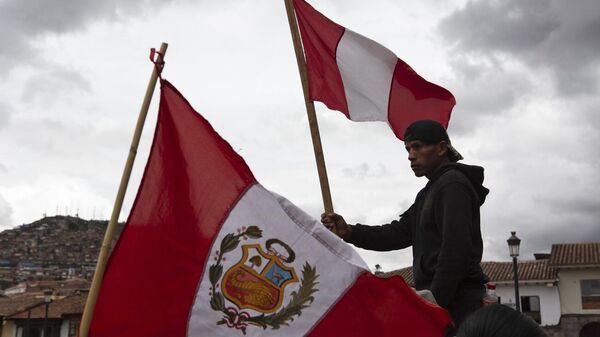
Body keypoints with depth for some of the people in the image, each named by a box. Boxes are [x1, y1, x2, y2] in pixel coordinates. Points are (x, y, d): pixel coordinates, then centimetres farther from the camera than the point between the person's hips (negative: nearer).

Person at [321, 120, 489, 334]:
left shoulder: (453, 184, -10)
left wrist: (435, 300, -22)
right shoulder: (429, 193, 22)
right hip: (444, 299, 10)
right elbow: (400, 233, 14)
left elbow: (455, 250, -19)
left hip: (456, 300, -9)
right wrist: (350, 232, 1)